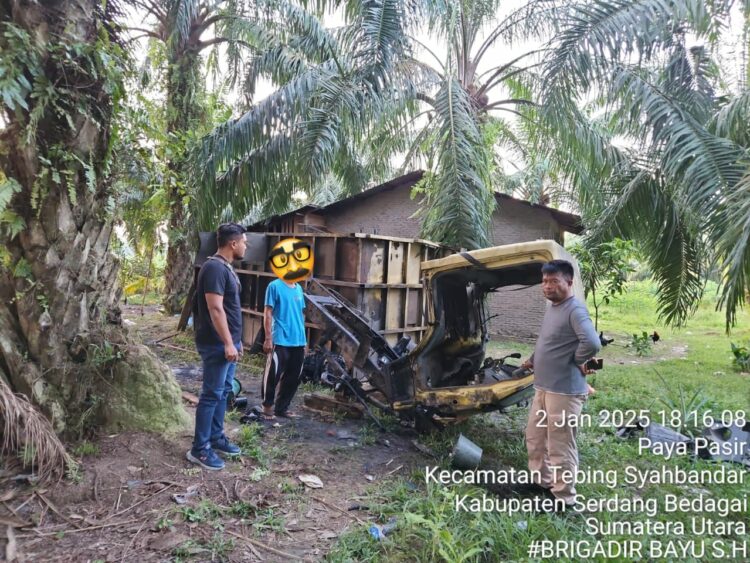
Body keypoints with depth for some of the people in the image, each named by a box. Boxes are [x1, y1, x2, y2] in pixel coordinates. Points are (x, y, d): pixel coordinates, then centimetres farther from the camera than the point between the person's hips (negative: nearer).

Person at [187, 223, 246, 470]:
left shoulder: (226, 267, 14)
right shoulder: (215, 268, -18)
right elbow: (215, 309, -24)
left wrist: (236, 340, 22)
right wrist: (228, 343, -24)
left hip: (228, 342, 10)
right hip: (217, 344, -10)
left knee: (223, 392, 16)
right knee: (212, 394, -3)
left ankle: (216, 438, 27)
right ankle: (199, 449, 7)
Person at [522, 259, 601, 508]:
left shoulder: (575, 310, -20)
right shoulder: (552, 308, 11)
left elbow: (592, 344, -34)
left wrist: (577, 362, -17)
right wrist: (533, 360, 18)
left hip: (564, 391, -10)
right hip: (542, 388, 10)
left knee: (560, 447, 3)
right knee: (534, 438, 21)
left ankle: (564, 498, 19)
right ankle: (543, 482, 39)